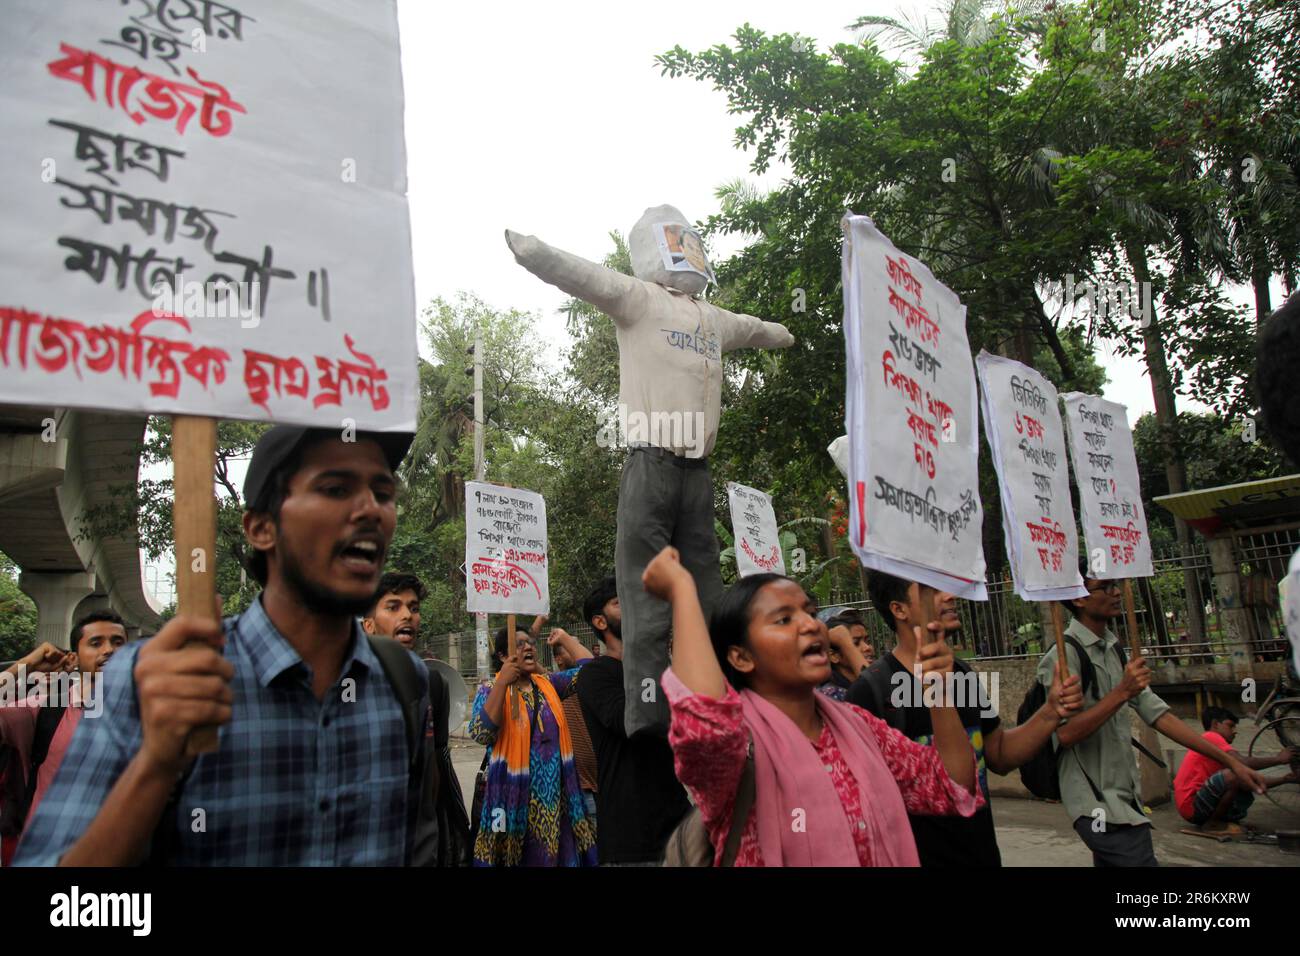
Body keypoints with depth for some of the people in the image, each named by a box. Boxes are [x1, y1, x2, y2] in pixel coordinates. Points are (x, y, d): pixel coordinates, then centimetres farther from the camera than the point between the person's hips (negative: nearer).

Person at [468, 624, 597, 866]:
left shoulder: (548, 683, 8)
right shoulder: (490, 689, -3)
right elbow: (480, 734, -19)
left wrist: (564, 637, 6)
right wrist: (502, 683, -22)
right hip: (516, 794, -4)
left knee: (558, 855, 8)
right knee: (520, 857, 5)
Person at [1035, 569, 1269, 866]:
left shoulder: (1117, 652, 14)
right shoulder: (1063, 656, -14)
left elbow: (1157, 715, 13)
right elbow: (1064, 734, -23)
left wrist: (1229, 761, 10)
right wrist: (1122, 692, -25)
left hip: (1124, 799, 8)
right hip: (1099, 807, -8)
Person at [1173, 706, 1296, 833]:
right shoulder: (1210, 737, -7)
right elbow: (1244, 763, -19)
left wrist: (1285, 779, 10)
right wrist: (1278, 759, -7)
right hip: (1190, 805, -10)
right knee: (1235, 773, -23)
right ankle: (1213, 823, -9)